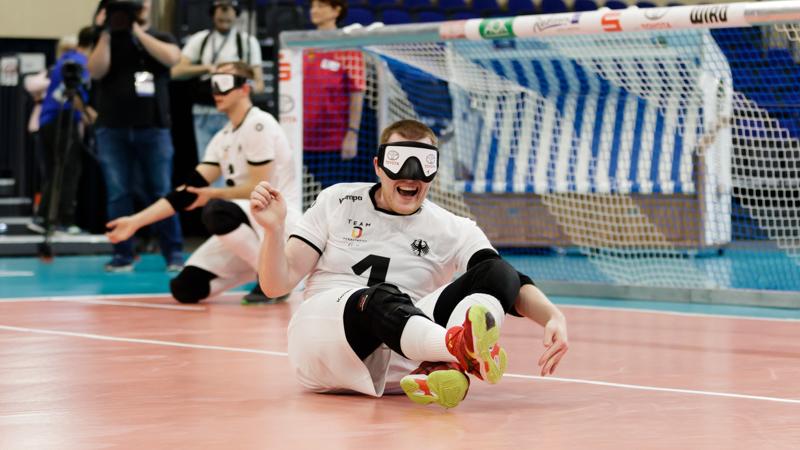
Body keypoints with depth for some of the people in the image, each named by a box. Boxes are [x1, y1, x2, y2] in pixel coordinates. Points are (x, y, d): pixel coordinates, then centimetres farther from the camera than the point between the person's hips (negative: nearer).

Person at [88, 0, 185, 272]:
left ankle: (174, 254, 1)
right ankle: (122, 255, 3)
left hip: (153, 129, 0)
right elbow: (96, 71, -6)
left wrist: (137, 30, -12)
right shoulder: (109, 40, 10)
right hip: (112, 129, 0)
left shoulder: (161, 39, 12)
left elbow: (171, 58, -11)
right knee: (118, 195, -1)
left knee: (161, 194, -1)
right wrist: (106, 33, -11)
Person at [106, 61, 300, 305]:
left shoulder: (258, 125, -12)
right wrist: (136, 221, -2)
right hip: (248, 221, 8)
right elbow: (189, 189, 6)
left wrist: (213, 194, -2)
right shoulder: (222, 139, 13)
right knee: (186, 288, -3)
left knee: (216, 212, -37)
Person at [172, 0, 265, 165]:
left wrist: (256, 86, -23)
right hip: (204, 113, 3)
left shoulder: (248, 41, 8)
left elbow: (258, 77, 2)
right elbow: (176, 71, 2)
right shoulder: (199, 40, 12)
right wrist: (207, 68, -13)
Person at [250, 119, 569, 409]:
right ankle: (461, 346, -67)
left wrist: (553, 318, -26)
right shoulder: (337, 202, 10)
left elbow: (510, 282, -5)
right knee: (381, 297, -36)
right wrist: (274, 229, -14)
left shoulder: (453, 230, 10)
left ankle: (445, 367, -51)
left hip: (400, 367, 2)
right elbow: (277, 284, 6)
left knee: (497, 273, -20)